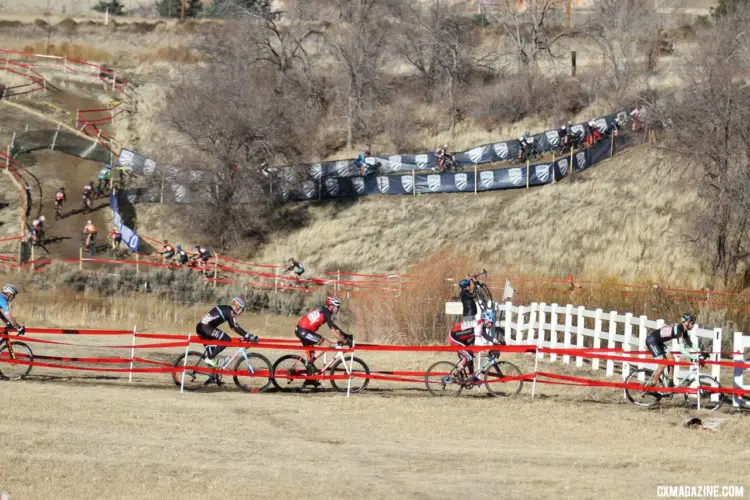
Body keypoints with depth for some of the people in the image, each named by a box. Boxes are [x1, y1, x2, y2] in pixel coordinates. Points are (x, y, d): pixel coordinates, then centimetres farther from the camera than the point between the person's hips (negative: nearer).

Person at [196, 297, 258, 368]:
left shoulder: (227, 310, 20)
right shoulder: (229, 312, -10)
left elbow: (233, 326, 27)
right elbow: (236, 327, -17)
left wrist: (245, 335, 24)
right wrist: (249, 336, -17)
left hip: (200, 328, 10)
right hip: (206, 327, -10)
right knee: (226, 339, -13)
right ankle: (209, 358, -13)